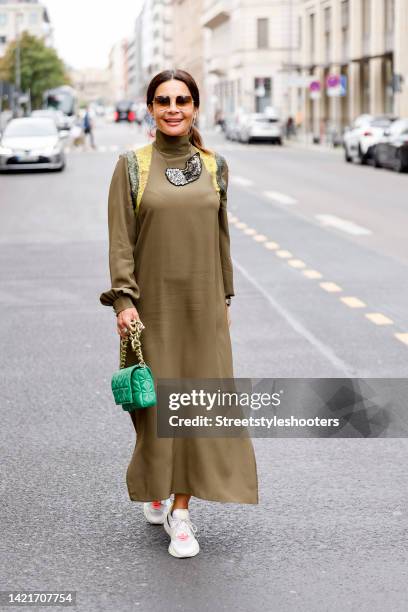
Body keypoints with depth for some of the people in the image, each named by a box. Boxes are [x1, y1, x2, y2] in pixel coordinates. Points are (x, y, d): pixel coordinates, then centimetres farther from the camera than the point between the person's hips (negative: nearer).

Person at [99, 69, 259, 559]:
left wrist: (224, 299, 11)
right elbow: (121, 239, -5)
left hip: (202, 302, 2)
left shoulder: (214, 165, 5)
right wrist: (122, 299, -14)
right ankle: (154, 487, 31)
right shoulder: (132, 165, -2)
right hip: (153, 302, -2)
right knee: (156, 400, 6)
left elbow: (221, 236, 11)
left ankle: (180, 509, 7)